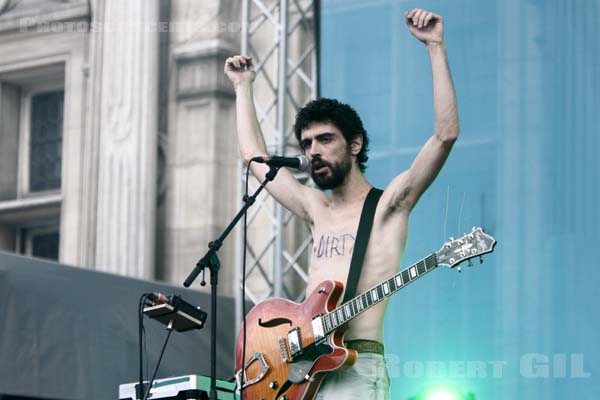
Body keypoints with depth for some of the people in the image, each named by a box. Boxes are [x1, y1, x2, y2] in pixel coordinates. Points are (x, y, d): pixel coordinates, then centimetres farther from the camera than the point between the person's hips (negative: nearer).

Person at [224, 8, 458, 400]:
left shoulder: (388, 203, 6)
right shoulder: (318, 210, 22)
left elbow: (446, 133, -5)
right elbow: (255, 156, 32)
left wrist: (436, 47, -6)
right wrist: (243, 87, 36)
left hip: (356, 367, -5)